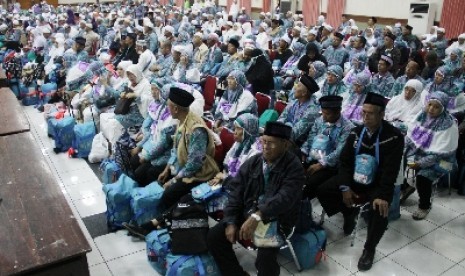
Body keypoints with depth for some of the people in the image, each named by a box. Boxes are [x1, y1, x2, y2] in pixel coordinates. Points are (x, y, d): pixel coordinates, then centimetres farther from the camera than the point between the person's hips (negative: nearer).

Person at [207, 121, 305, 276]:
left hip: (277, 220, -5)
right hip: (248, 213, 6)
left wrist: (257, 216, -40)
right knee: (214, 237, -7)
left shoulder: (294, 167, -13)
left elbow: (285, 198, -28)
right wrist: (231, 222, -7)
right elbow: (236, 193, 4)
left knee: (265, 258, -29)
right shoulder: (252, 162, 3)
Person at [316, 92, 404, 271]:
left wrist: (383, 195, -29)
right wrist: (345, 187, -12)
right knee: (322, 190, -11)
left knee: (379, 211, -31)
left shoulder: (394, 136, -13)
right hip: (353, 179, 5)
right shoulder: (356, 132, 2)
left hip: (377, 185, -4)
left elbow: (390, 170, -19)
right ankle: (350, 213, 17)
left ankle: (369, 248, -3)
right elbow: (344, 160, 1)